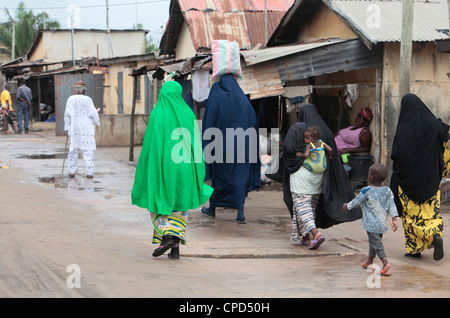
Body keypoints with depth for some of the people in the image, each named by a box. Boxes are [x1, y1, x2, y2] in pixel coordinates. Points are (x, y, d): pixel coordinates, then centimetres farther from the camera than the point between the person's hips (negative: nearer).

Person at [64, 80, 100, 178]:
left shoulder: (71, 99, 1)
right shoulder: (87, 100, -5)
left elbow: (67, 114, 1)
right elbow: (92, 114, -6)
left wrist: (67, 129, 8)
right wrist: (97, 121, 15)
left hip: (74, 127, 2)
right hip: (87, 128, -2)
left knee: (73, 149, 9)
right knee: (88, 150, 0)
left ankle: (72, 171, 9)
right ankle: (89, 172, -3)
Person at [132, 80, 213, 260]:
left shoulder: (156, 115, -5)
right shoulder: (188, 114, 2)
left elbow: (150, 143, -7)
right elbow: (195, 143, 3)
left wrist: (146, 169, 0)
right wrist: (198, 173, 9)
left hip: (161, 164, -2)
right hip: (183, 166, 2)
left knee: (158, 202, 13)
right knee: (180, 205, 10)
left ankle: (166, 236, -8)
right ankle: (176, 246, -1)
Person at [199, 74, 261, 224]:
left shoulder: (216, 96, -3)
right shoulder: (243, 99, 5)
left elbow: (209, 122, -6)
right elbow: (253, 122, 4)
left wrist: (208, 146, -2)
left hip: (221, 143, -2)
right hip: (240, 144, 2)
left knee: (218, 175, 12)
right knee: (239, 176, 3)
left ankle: (212, 208, 23)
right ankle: (240, 213, -5)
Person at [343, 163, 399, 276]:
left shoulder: (366, 191, -12)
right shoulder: (388, 191, 2)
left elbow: (356, 202, 0)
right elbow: (392, 206, -1)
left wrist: (347, 206, 18)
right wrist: (394, 219, 0)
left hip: (371, 224, -6)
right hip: (382, 223, 6)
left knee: (376, 243, -7)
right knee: (374, 242, 20)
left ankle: (385, 262, -21)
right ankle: (369, 261, 34)